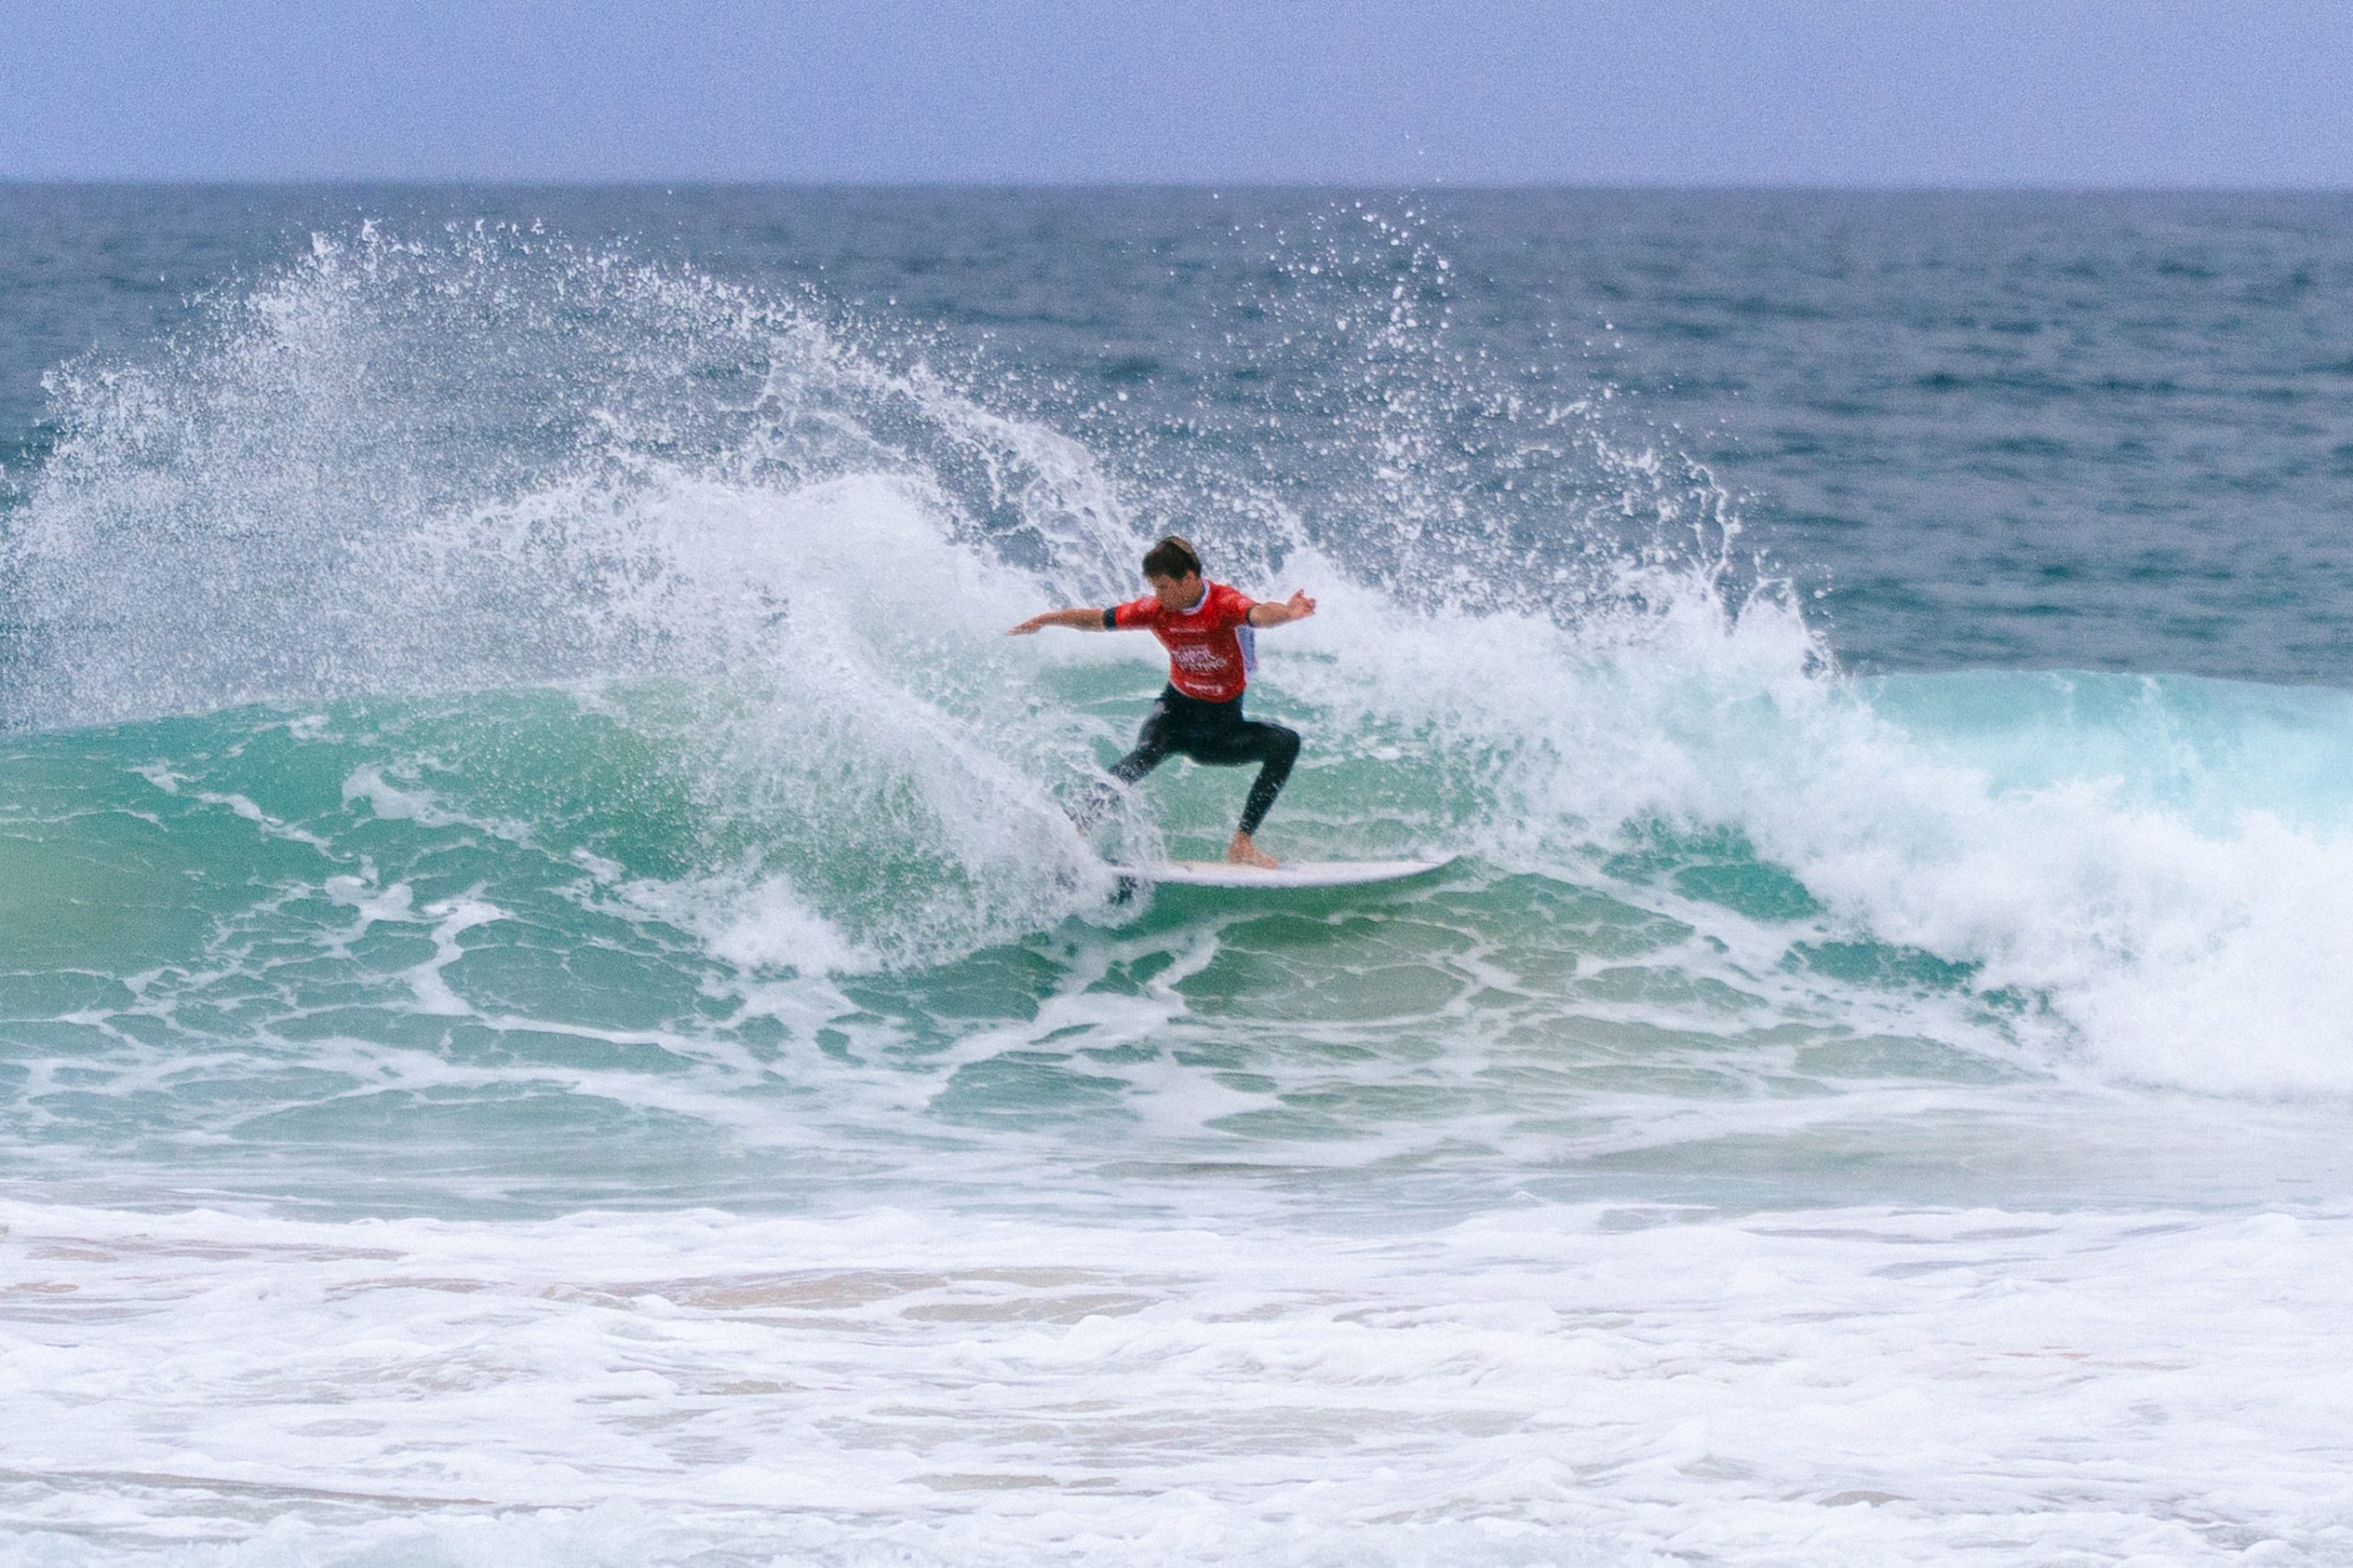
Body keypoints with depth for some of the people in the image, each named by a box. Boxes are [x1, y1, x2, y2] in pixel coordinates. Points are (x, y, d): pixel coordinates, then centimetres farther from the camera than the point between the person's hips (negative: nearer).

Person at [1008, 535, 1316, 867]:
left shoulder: (1225, 604, -22)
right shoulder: (1157, 610, -9)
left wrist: (1286, 613, -68)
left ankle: (1242, 844, -23)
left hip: (1223, 726, 0)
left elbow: (1258, 614, -45)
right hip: (1177, 714, 0)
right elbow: (1100, 619, 5)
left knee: (1285, 743, -24)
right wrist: (1043, 621, 12)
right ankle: (1078, 831, -38)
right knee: (1147, 752, -33)